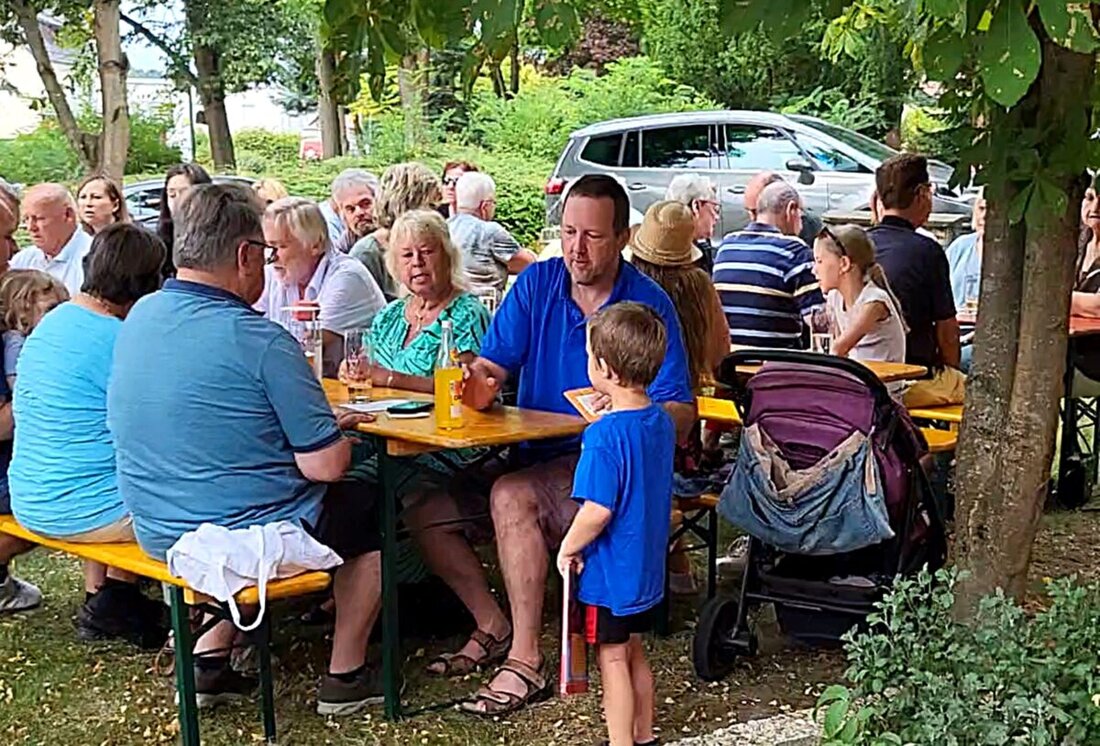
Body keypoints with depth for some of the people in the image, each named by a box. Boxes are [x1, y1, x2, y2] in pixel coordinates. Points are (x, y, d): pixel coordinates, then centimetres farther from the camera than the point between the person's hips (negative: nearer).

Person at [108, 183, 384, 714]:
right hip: (252, 539, -7)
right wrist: (337, 430, 3)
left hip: (156, 532, 7)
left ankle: (210, 660, 26)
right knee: (367, 510, 17)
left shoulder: (138, 318, 0)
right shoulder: (261, 341, -22)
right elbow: (327, 466, -21)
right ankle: (344, 677, 23)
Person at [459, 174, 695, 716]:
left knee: (512, 497, -33)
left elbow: (681, 415, -9)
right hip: (538, 456, 4)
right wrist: (481, 385, -25)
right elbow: (493, 363, 0)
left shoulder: (648, 304, -5)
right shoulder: (537, 284, 6)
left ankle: (525, 661, -23)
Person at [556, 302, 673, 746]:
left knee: (611, 658, 4)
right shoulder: (661, 423, 1)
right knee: (634, 653, 21)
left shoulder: (604, 434, -24)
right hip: (648, 567, 8)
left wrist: (568, 548, -11)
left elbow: (598, 510, -25)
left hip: (610, 571, -8)